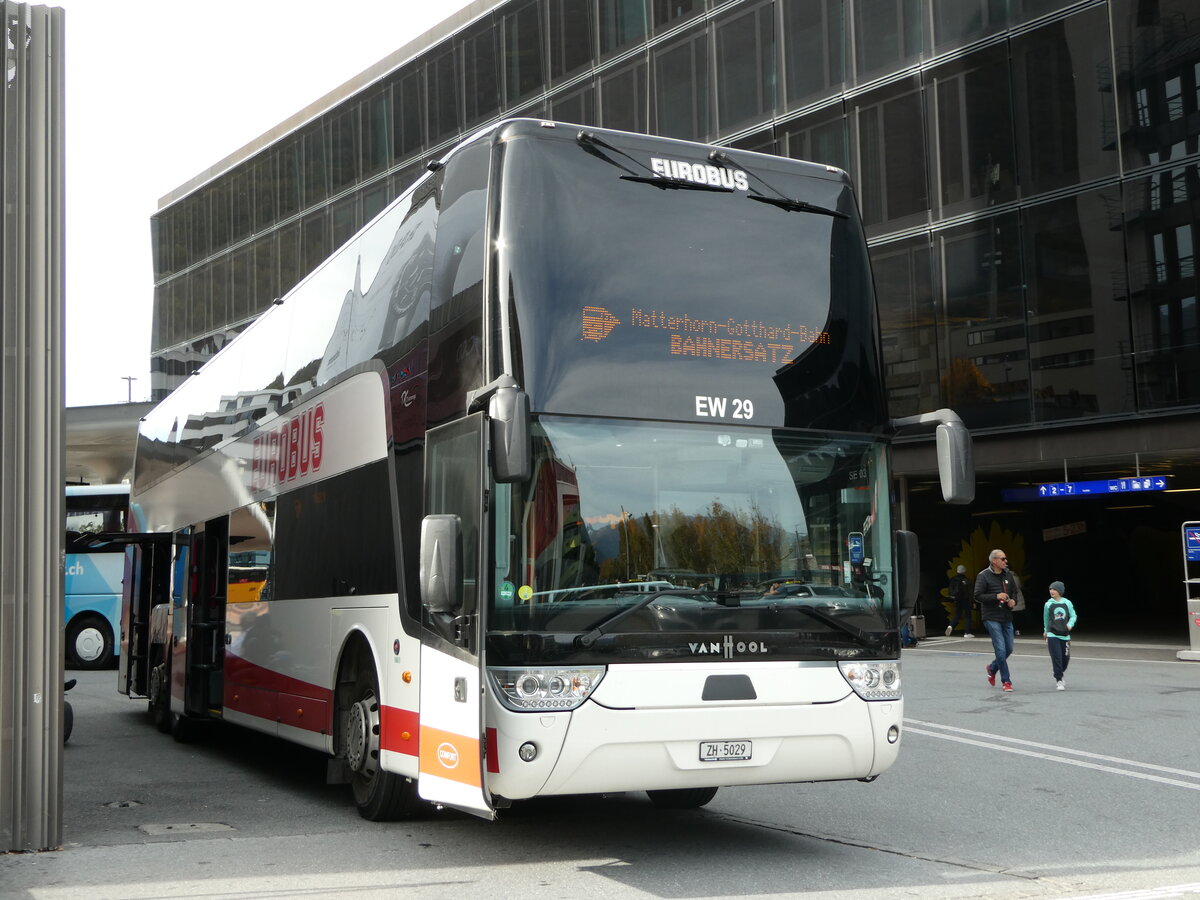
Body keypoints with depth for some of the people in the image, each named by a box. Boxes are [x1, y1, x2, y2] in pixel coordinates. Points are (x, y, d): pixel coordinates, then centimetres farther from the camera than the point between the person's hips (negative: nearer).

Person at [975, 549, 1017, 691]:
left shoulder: (1007, 574, 10)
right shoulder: (983, 576, -9)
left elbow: (1014, 591, 21)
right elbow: (978, 596, -12)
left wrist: (1014, 601, -1)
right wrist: (996, 596, -21)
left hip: (1007, 618, 6)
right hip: (991, 618, -6)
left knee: (1009, 649, 10)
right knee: (1001, 649, -9)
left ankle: (992, 668, 35)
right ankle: (1006, 681, 0)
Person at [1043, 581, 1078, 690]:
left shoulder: (1067, 603, 2)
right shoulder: (1048, 604, 2)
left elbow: (1073, 615, 9)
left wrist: (1070, 624, -11)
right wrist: (1046, 631, 25)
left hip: (1065, 635, 2)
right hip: (1052, 636, -2)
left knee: (1066, 658, 7)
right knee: (1057, 658, -10)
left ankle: (1059, 674, 34)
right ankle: (1058, 681, -4)